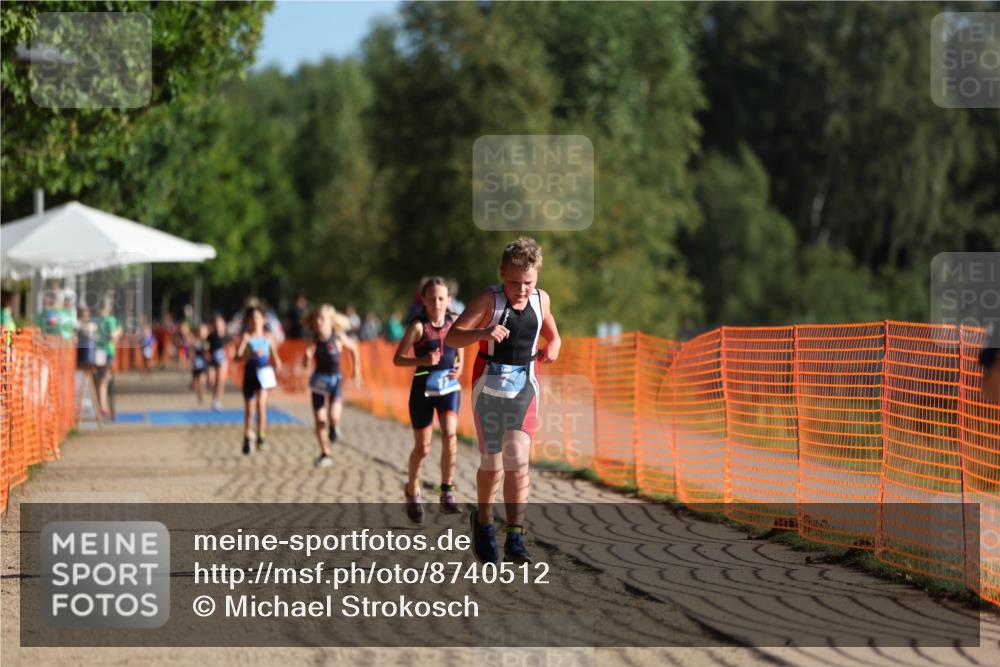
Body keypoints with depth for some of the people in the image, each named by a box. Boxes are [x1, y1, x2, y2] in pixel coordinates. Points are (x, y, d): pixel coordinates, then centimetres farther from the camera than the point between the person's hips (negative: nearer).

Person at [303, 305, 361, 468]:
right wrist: (307, 356, -26)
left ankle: (334, 427, 15)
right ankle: (325, 454, 19)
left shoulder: (338, 338, -12)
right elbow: (305, 365, -4)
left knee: (334, 415, -23)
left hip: (335, 379, -3)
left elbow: (353, 348, 7)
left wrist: (356, 370, 12)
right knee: (319, 419, 4)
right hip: (319, 380, 3)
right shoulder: (313, 340, -6)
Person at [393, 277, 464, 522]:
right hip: (423, 389, -2)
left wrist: (459, 367, -5)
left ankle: (447, 492, -13)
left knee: (450, 434, -21)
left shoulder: (455, 323, 1)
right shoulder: (418, 327, -10)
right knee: (422, 447, 5)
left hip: (449, 386, 2)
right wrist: (423, 360, -24)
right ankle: (412, 491, 31)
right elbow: (397, 359, -9)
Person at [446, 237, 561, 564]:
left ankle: (515, 538, -12)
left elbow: (552, 334, 22)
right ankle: (483, 522, 30)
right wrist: (483, 333, -38)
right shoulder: (489, 300, -12)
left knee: (518, 459, -11)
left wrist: (552, 347, -1)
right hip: (489, 387, -2)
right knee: (492, 463, 4)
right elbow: (452, 336, -19)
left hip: (524, 388, 2)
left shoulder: (541, 300, 2)